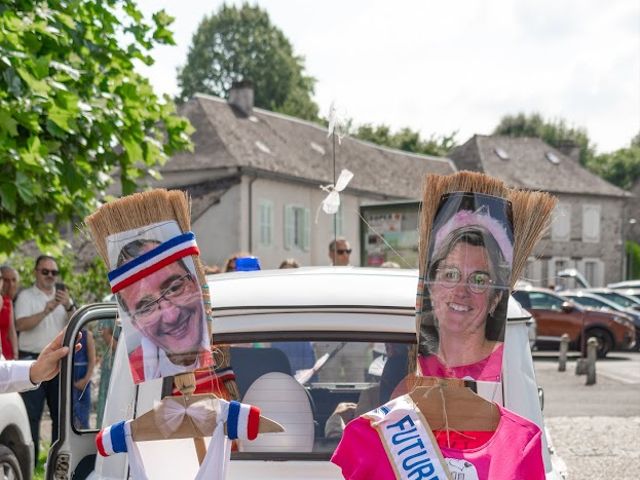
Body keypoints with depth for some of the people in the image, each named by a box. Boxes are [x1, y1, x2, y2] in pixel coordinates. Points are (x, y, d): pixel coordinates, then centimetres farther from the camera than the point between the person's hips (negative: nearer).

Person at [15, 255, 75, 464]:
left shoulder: (63, 297, 16)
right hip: (33, 360, -4)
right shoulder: (26, 296, 3)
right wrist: (45, 311, -22)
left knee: (60, 412, 6)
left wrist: (68, 307, -15)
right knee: (31, 414, -6)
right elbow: (20, 325, -12)